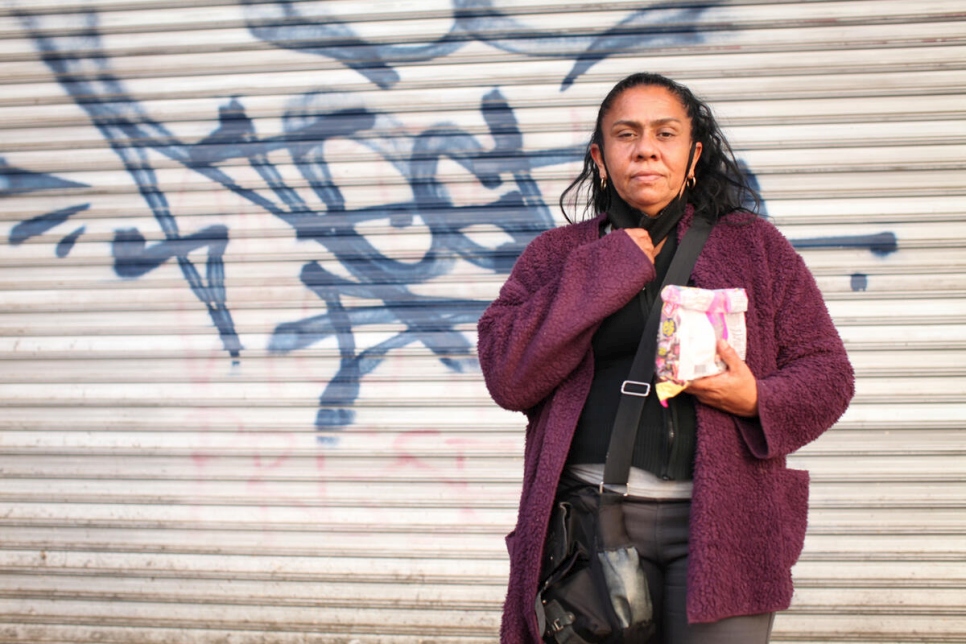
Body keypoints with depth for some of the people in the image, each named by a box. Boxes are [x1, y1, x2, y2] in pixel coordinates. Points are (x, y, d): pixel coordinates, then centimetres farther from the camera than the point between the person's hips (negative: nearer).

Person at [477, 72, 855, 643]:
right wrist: (608, 268, -3)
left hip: (722, 518, 0)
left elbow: (828, 373, 10)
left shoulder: (754, 244, 13)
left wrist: (758, 400, -12)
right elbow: (508, 376, -2)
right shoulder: (558, 254, 13)